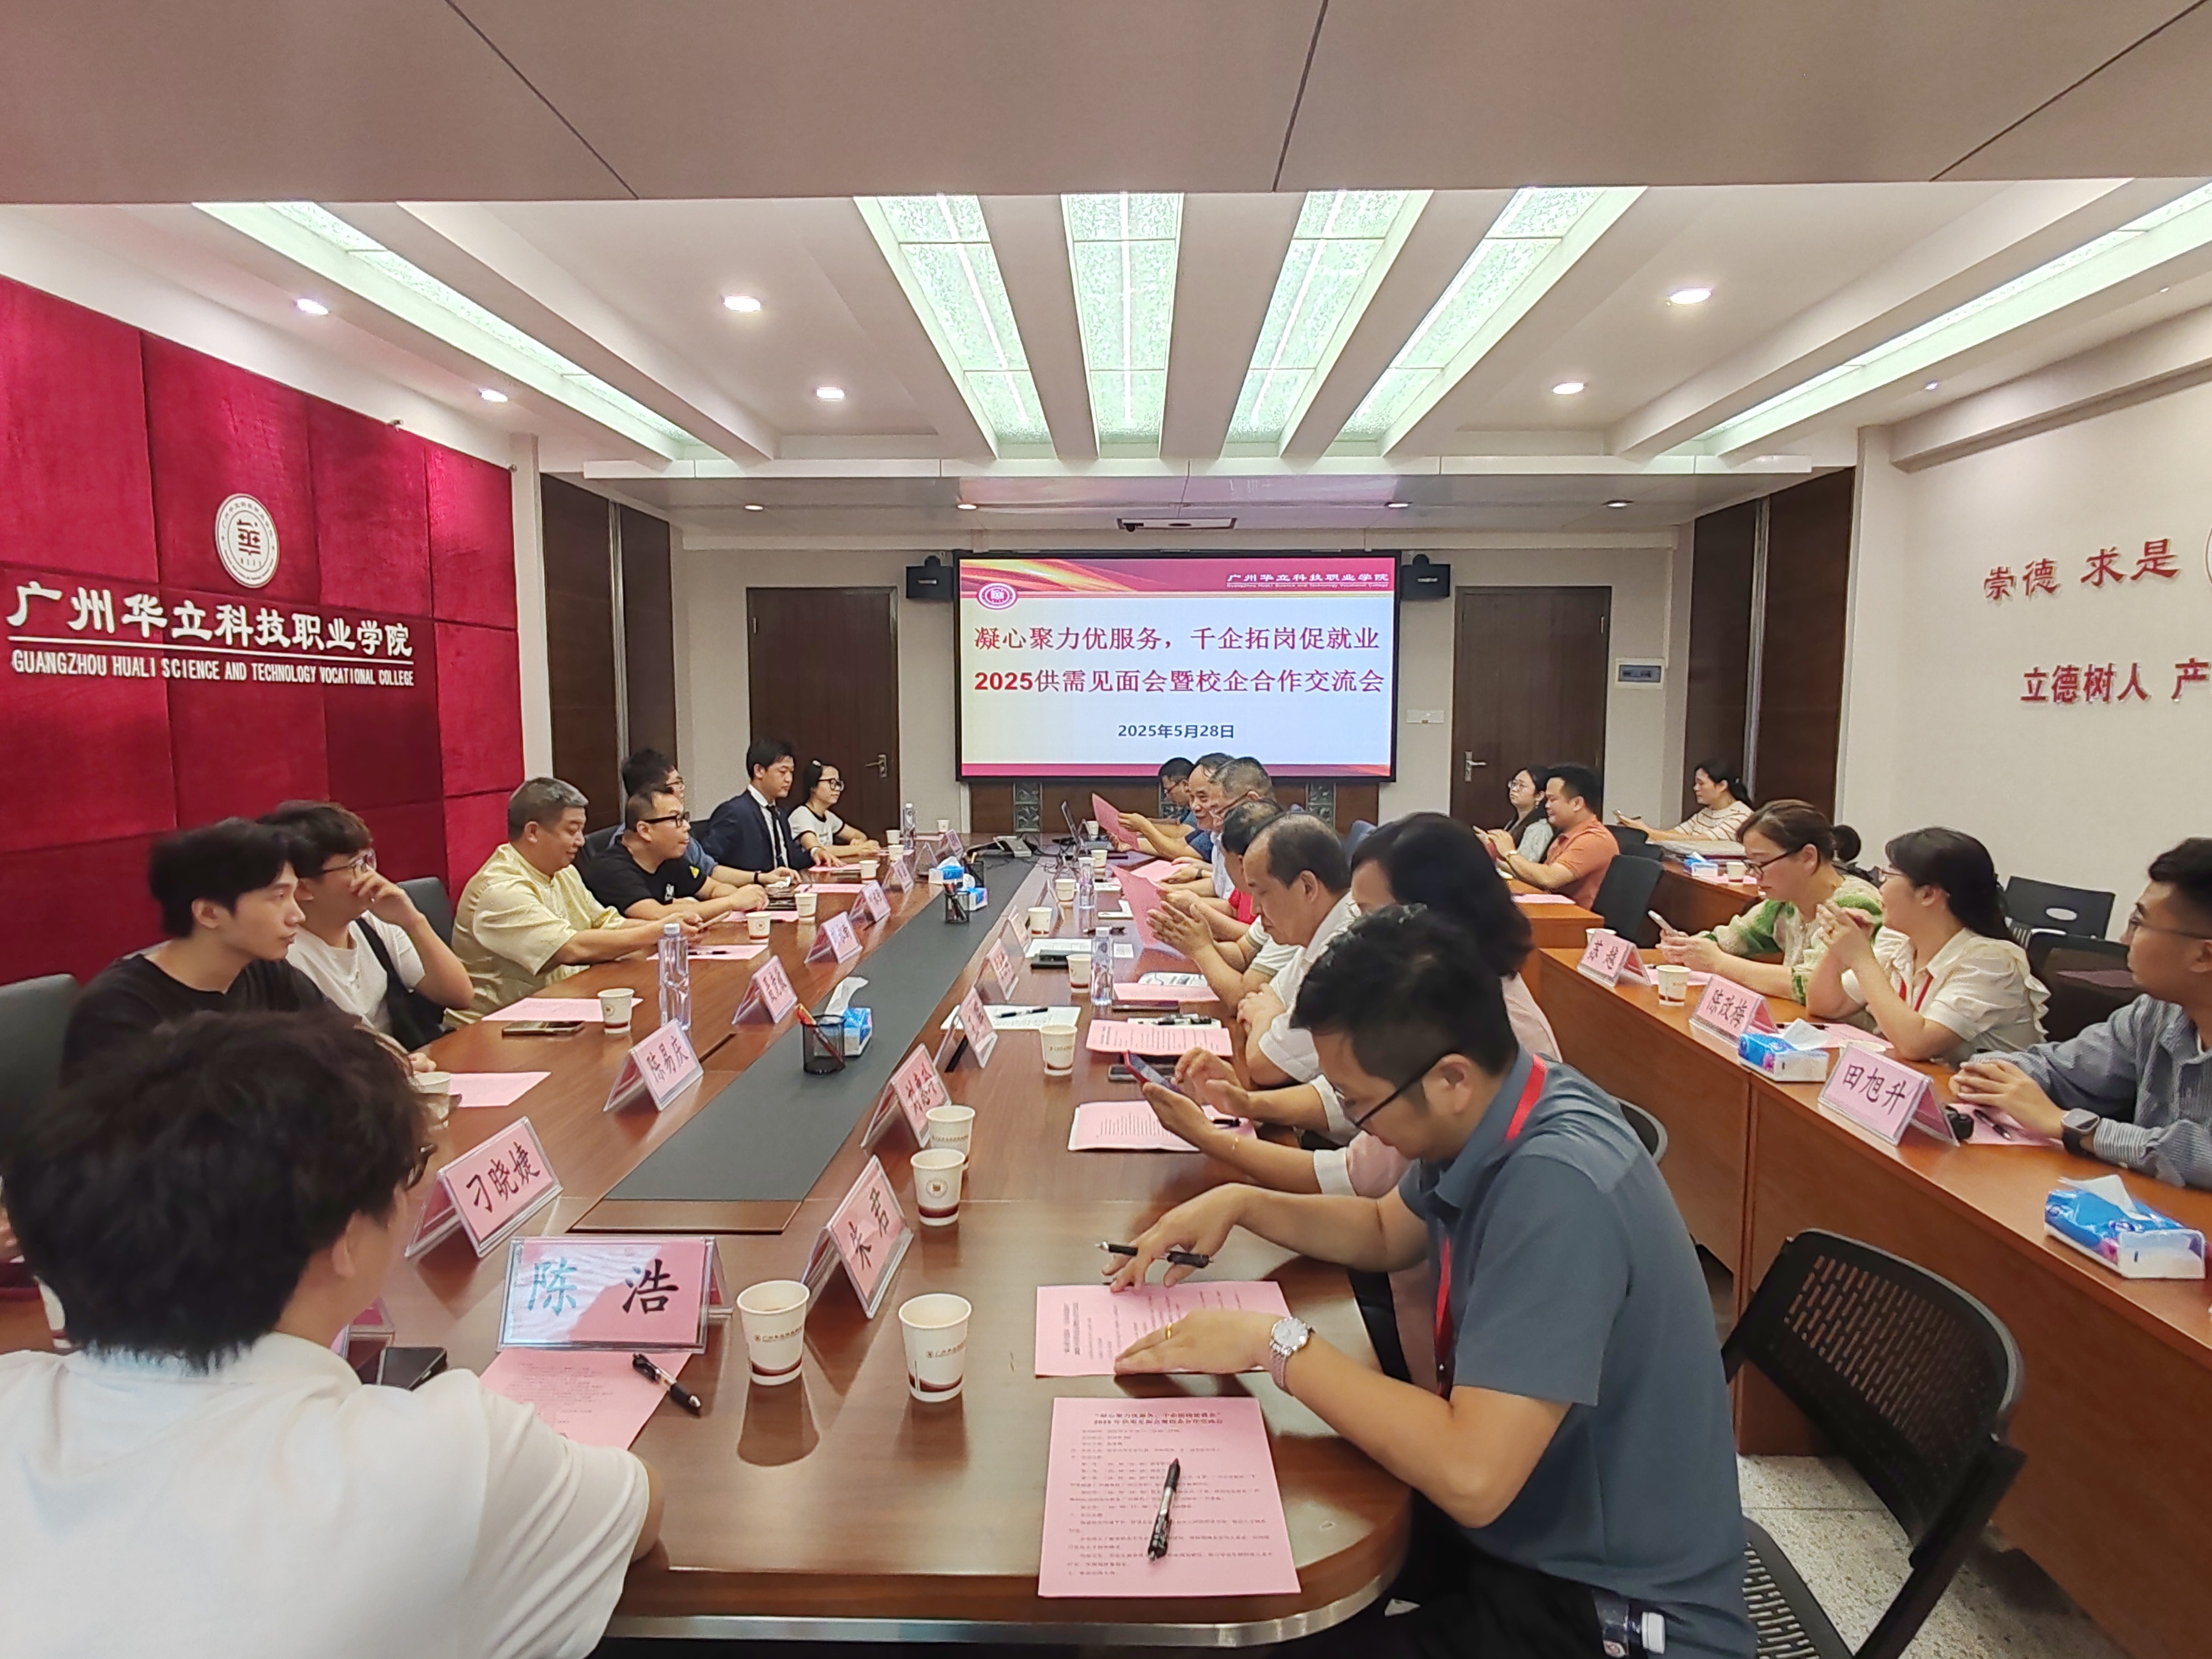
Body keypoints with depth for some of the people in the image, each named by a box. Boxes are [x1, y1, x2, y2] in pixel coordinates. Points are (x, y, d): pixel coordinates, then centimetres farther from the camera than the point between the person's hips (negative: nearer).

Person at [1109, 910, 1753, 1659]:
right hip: (1530, 1518, 8)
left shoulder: (1557, 1188, -33)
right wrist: (1241, 1202, -1)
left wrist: (1275, 1343, -26)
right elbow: (1387, 1233, 13)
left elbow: (1470, 1475, -36)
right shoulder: (1490, 1113, -6)